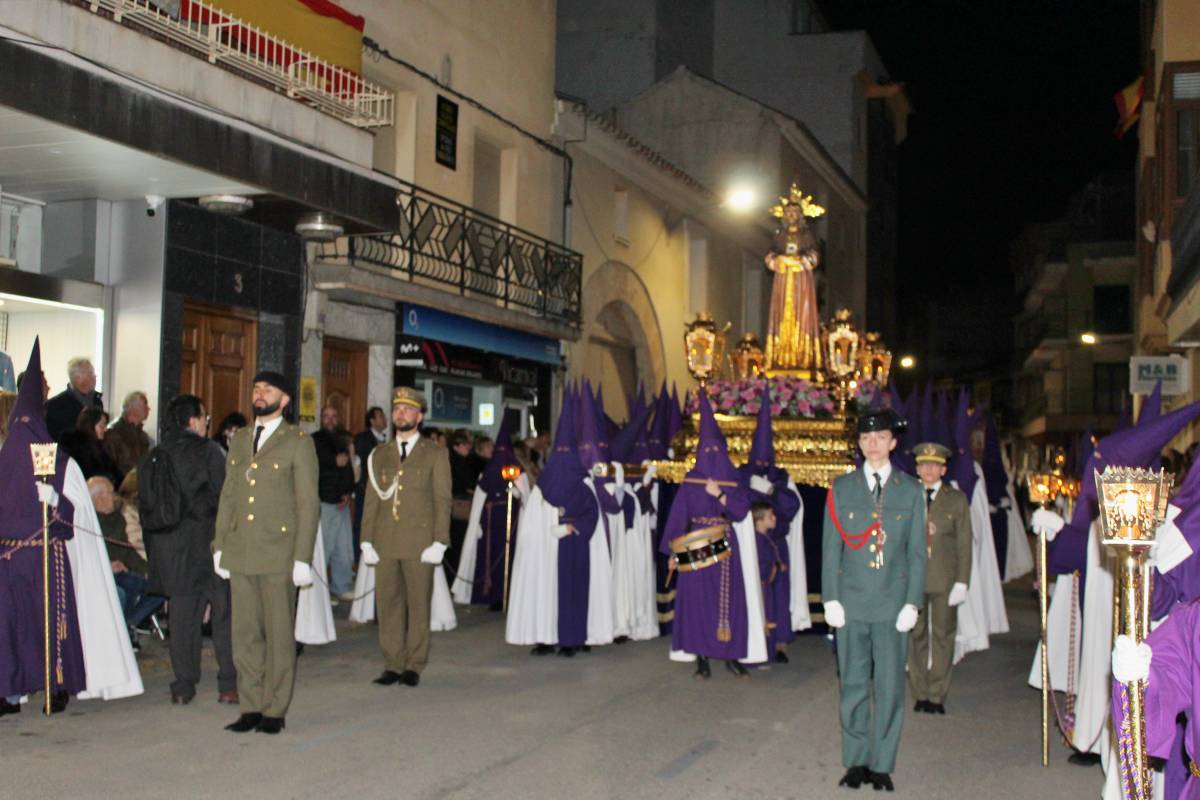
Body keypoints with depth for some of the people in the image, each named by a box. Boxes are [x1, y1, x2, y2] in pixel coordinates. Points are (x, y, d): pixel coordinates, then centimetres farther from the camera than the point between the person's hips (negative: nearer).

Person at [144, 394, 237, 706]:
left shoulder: (155, 457, 6)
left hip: (171, 548, 5)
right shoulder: (208, 451, -8)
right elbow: (223, 497, -11)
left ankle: (183, 686, 11)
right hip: (208, 543, -4)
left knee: (182, 618, 10)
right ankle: (229, 684, 5)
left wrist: (155, 548, 16)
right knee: (224, 614, 4)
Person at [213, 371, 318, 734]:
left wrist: (302, 557, -10)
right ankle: (251, 707, 17)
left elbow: (308, 504, -5)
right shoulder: (239, 440, 15)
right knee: (244, 633, 8)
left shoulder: (298, 442, -2)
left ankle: (274, 710, 10)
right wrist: (219, 547, 11)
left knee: (279, 634, 2)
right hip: (240, 553, 5)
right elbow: (228, 496, 17)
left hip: (278, 554, -5)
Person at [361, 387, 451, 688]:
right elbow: (371, 500, 13)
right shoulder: (379, 455, 15)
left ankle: (414, 666, 9)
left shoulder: (435, 454, 6)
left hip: (419, 543, -3)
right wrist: (367, 541, 5)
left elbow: (442, 501, 1)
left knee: (418, 604, 0)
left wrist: (439, 542, -8)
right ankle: (392, 665, 11)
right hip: (385, 543, 3)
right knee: (388, 604, 3)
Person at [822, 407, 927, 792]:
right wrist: (831, 599, -2)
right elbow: (831, 547, 5)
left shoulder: (911, 491, 5)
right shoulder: (842, 488, 6)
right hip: (852, 601, 1)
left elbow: (916, 552, 4)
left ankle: (882, 765, 13)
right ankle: (856, 762, 16)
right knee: (853, 685, 6)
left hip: (892, 604, 0)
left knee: (890, 687, 3)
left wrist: (912, 602, -3)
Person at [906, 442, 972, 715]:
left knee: (942, 637, 4)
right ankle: (920, 694, 15)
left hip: (945, 580, 0)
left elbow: (964, 542, 2)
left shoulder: (956, 499, 4)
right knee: (915, 637, 4)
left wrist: (962, 582, -5)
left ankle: (937, 696, 13)